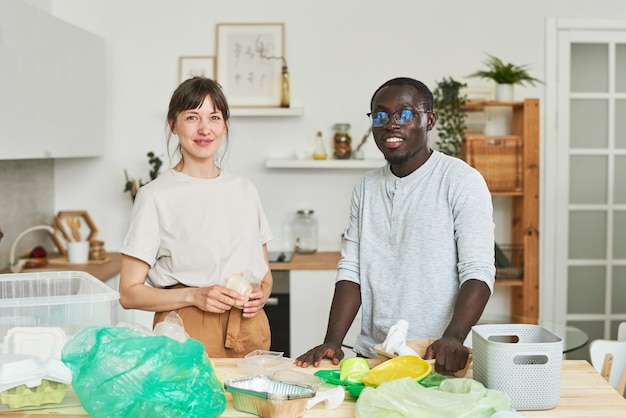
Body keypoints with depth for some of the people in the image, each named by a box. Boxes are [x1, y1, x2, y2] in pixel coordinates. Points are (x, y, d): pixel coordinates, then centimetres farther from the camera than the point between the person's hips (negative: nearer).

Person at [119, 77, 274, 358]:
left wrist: (262, 294, -2)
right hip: (187, 334, -4)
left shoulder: (244, 190, 12)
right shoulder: (155, 196, -3)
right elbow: (129, 293, -5)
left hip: (249, 332, 4)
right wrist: (194, 296, -17)